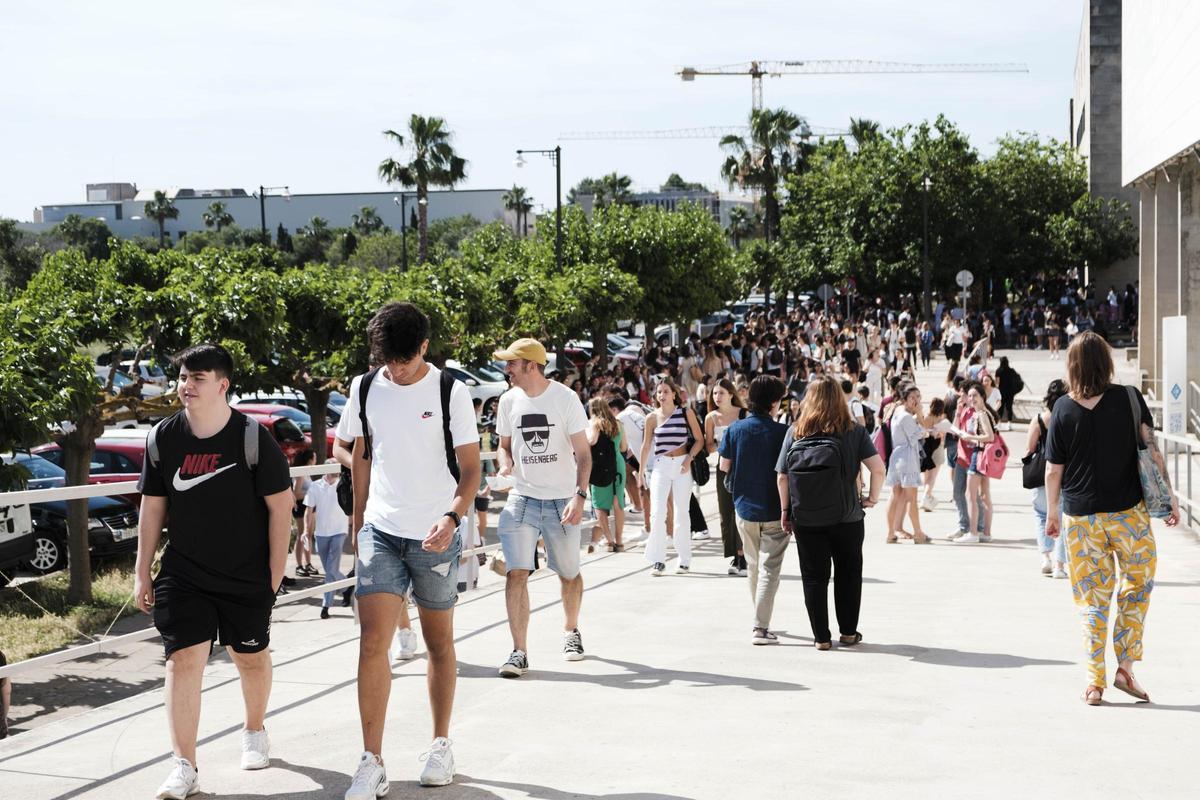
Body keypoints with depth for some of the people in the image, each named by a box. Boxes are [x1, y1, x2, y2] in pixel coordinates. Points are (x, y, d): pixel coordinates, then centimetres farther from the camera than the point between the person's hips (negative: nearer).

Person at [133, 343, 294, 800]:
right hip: (183, 574, 1)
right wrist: (142, 573, 6)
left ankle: (254, 732, 41)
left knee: (251, 657, 14)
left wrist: (276, 572, -7)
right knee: (183, 659, -10)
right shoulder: (163, 438, -2)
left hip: (247, 577, -1)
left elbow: (280, 505, -6)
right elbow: (152, 508, 6)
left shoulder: (253, 438, -11)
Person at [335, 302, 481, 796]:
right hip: (380, 532, 2)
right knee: (372, 642, -9)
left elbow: (470, 467, -7)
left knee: (439, 641, 11)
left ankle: (440, 745, 26)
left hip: (435, 535, -2)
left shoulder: (449, 391, -7)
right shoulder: (365, 389, 2)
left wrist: (452, 517, -23)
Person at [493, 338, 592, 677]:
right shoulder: (509, 400, 3)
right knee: (517, 572, -12)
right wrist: (506, 465, -5)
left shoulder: (565, 399, -8)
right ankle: (519, 652, -10)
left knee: (569, 573, 11)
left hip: (562, 500, -2)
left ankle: (571, 631, 37)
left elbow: (583, 453, -7)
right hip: (522, 498, 2)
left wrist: (580, 495, -18)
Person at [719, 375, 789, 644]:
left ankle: (762, 619, 31)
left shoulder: (735, 429, -4)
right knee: (769, 569, -1)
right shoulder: (783, 432, -13)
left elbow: (724, 467, 2)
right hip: (774, 510, -4)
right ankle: (760, 628, -6)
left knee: (753, 566, 19)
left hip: (744, 507, 4)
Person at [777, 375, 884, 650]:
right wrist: (872, 497, 1)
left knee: (814, 577, 9)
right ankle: (848, 632, 21)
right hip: (846, 517, 0)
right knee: (848, 575, 16)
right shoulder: (853, 432, -5)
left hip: (805, 519, 0)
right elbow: (878, 468, -13)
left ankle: (821, 637, 11)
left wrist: (786, 511, 7)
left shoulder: (795, 433, -3)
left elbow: (782, 477, -2)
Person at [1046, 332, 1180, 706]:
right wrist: (1168, 494, 1)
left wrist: (1052, 511, 11)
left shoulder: (1063, 409, -3)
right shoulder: (1129, 399, -5)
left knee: (1093, 599, 8)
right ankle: (1126, 668, 12)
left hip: (1080, 517, 1)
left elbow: (1053, 469, 0)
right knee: (1138, 585, 18)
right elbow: (1151, 449, -7)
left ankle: (1095, 683, 9)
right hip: (1127, 511, -1)